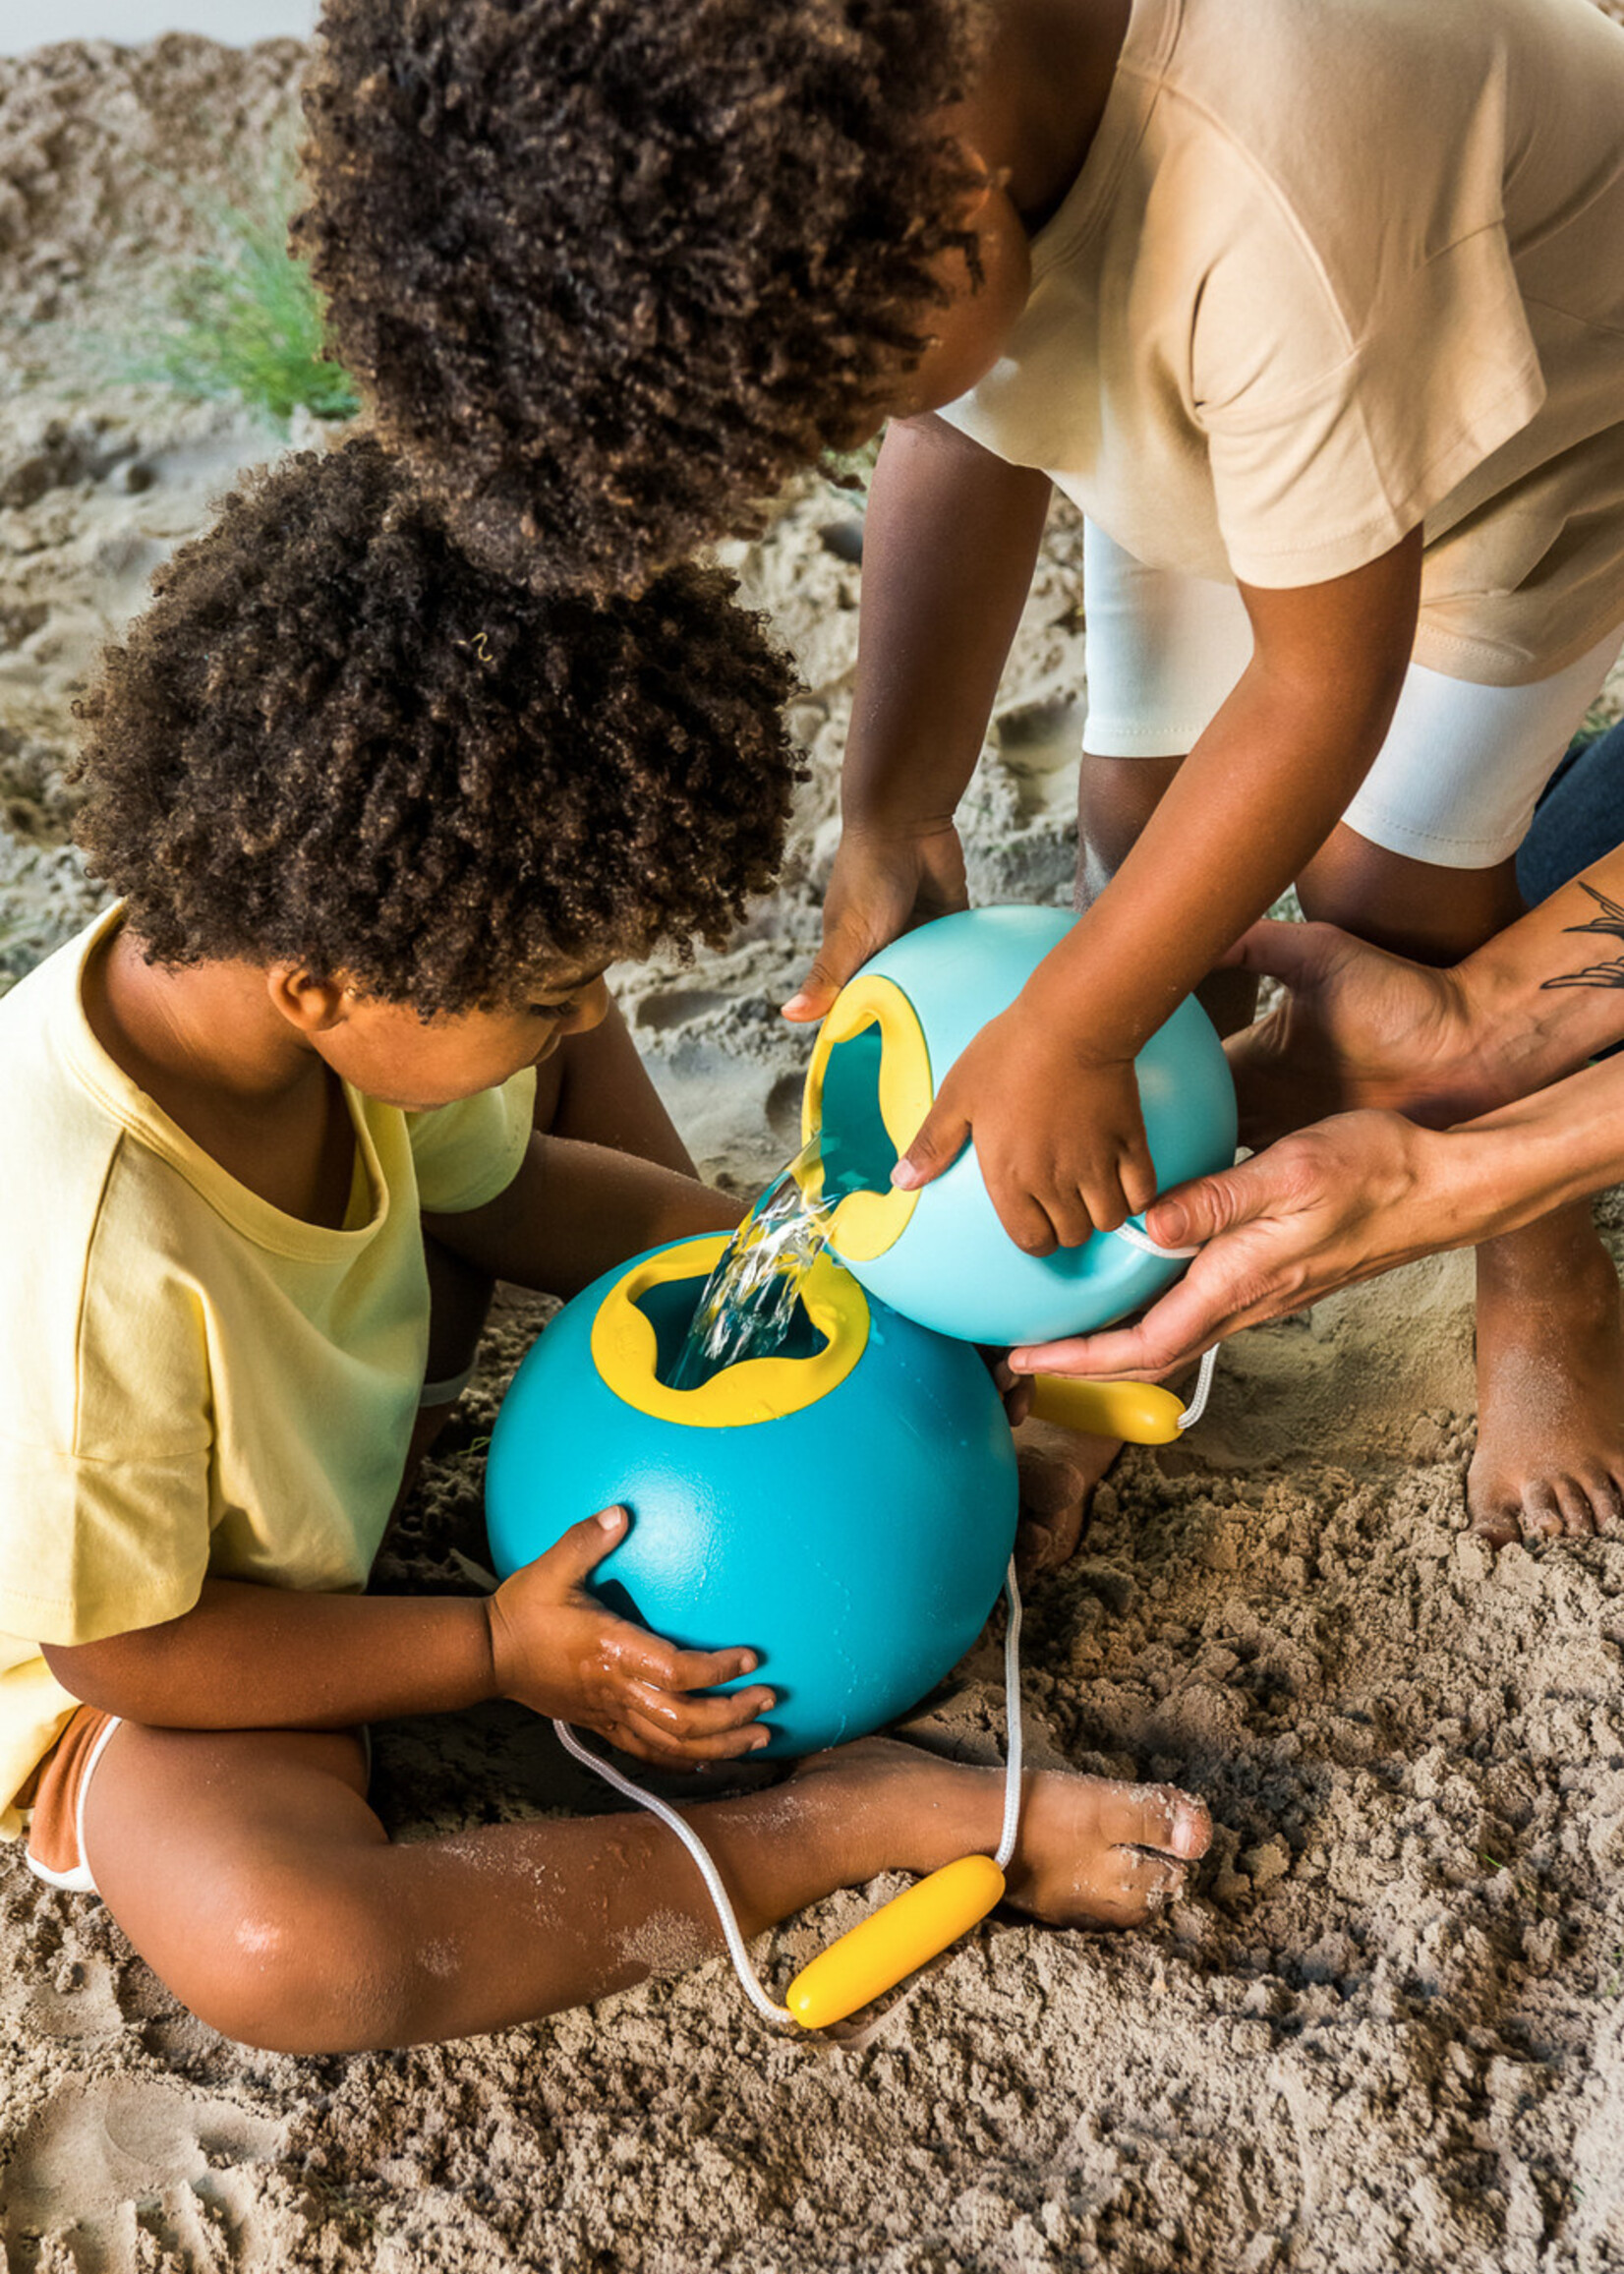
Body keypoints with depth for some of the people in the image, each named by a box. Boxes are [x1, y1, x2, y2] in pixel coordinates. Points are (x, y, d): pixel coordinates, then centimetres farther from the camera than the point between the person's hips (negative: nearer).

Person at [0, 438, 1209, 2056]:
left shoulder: (304, 949, -21)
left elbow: (491, 1181, 1)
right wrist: (495, 1652, -21)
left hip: (348, 1444, 7)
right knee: (286, 1953, -39)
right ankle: (840, 1822, -23)